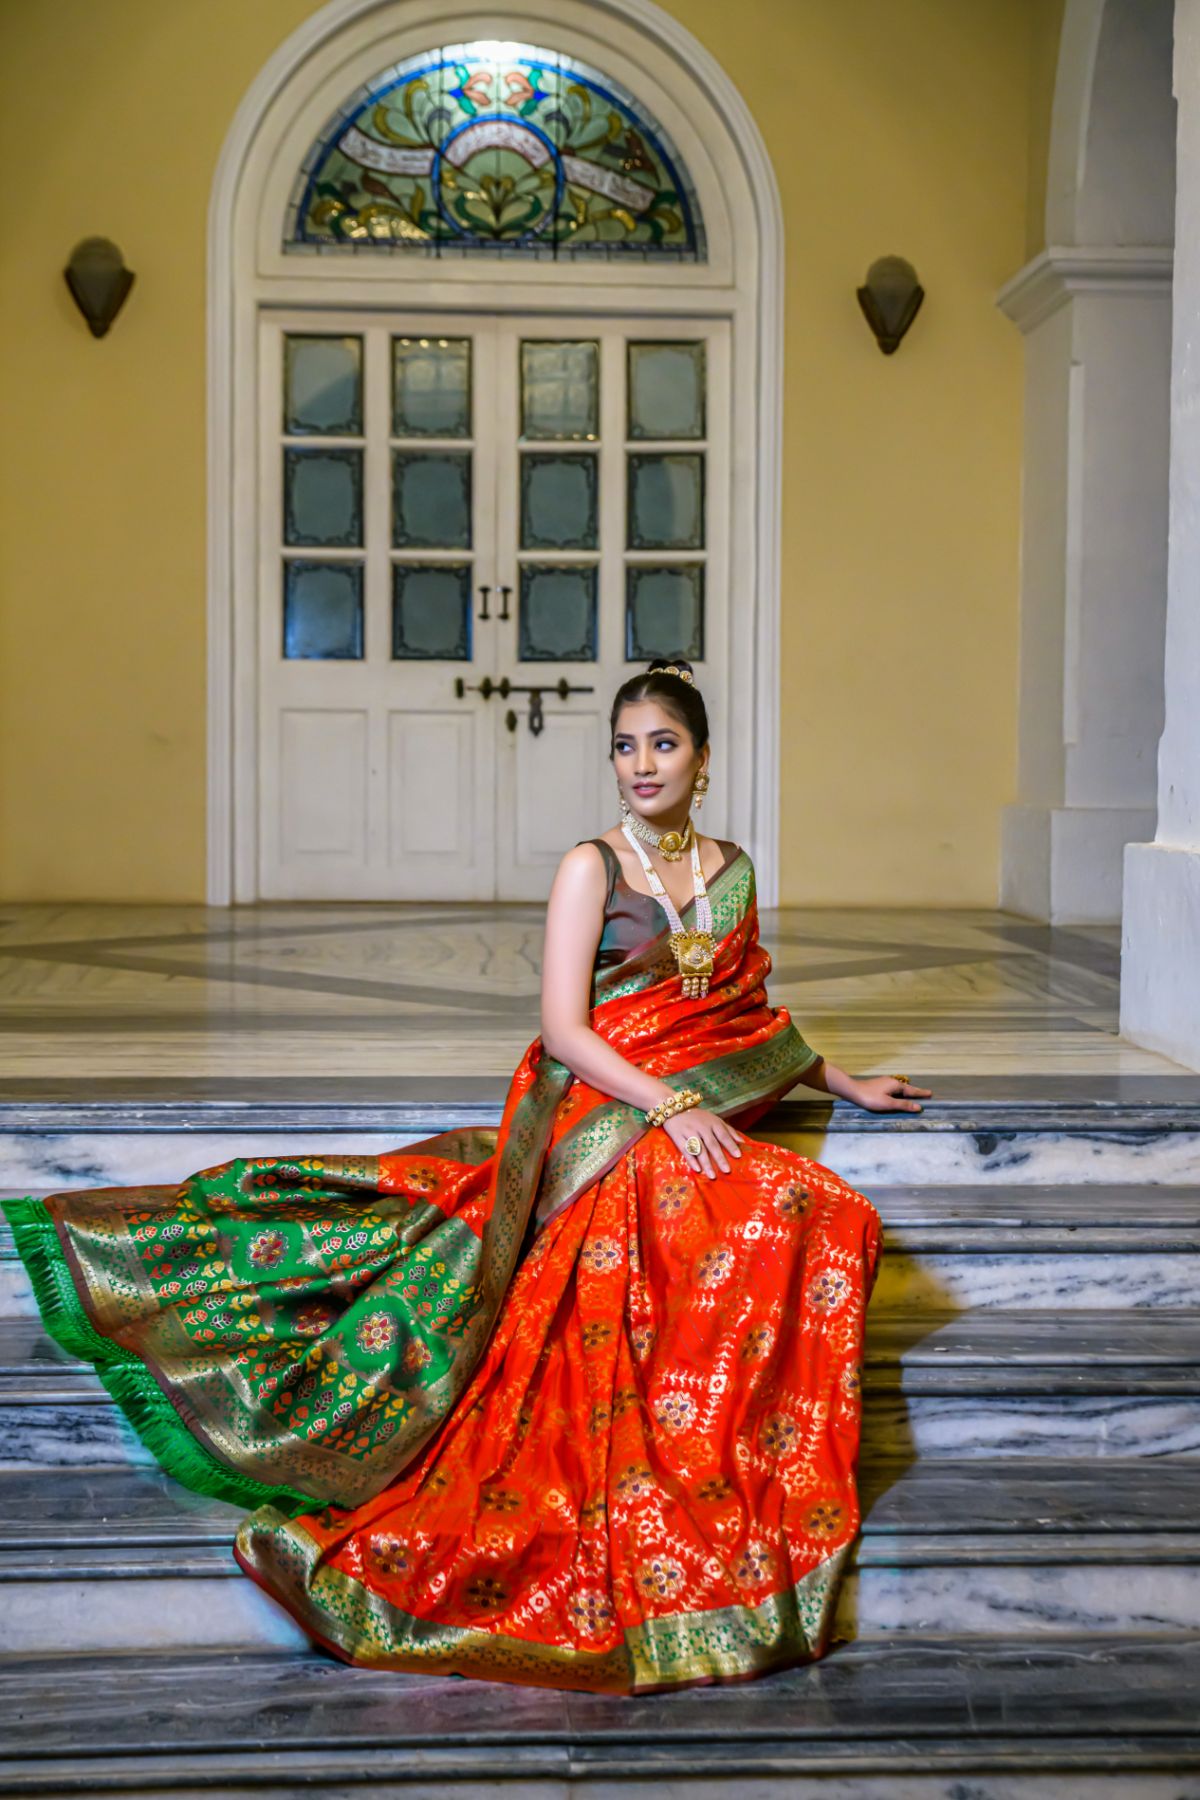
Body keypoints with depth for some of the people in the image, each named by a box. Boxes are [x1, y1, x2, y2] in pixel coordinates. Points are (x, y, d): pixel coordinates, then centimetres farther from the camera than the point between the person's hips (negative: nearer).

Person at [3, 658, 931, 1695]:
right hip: (603, 1116, -6)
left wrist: (845, 1083, 30)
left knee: (817, 1217, -24)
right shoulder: (591, 868, 0)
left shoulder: (731, 870, 18)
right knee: (795, 1211, -29)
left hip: (701, 1116, 6)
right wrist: (668, 1106, -17)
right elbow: (563, 1028, -7)